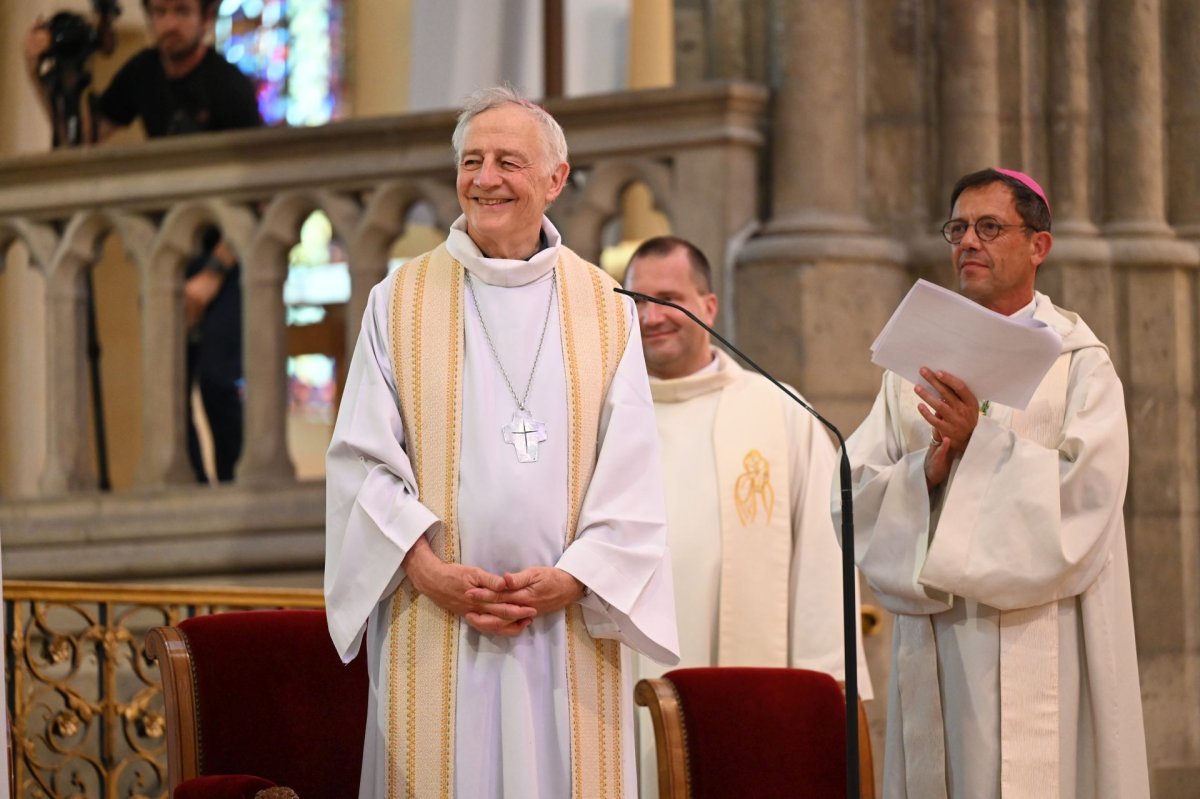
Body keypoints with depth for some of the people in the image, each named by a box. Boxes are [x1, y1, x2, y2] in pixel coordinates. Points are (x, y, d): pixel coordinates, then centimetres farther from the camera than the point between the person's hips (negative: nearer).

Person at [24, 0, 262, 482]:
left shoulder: (229, 88, -14)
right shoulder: (144, 73, 4)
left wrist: (214, 273, -21)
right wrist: (39, 78, 0)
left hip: (229, 253, -6)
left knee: (218, 379, -17)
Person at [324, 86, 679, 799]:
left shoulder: (604, 311, 9)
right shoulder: (401, 303, 7)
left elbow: (631, 475, 3)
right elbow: (363, 459, 1)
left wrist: (572, 579, -10)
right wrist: (430, 572, -12)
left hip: (570, 631, 1)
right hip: (433, 634, -1)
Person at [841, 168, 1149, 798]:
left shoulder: (1078, 360, 3)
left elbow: (1086, 488, -11)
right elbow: (856, 490, 5)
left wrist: (980, 443, -16)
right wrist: (928, 473, -13)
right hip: (934, 642, 4)